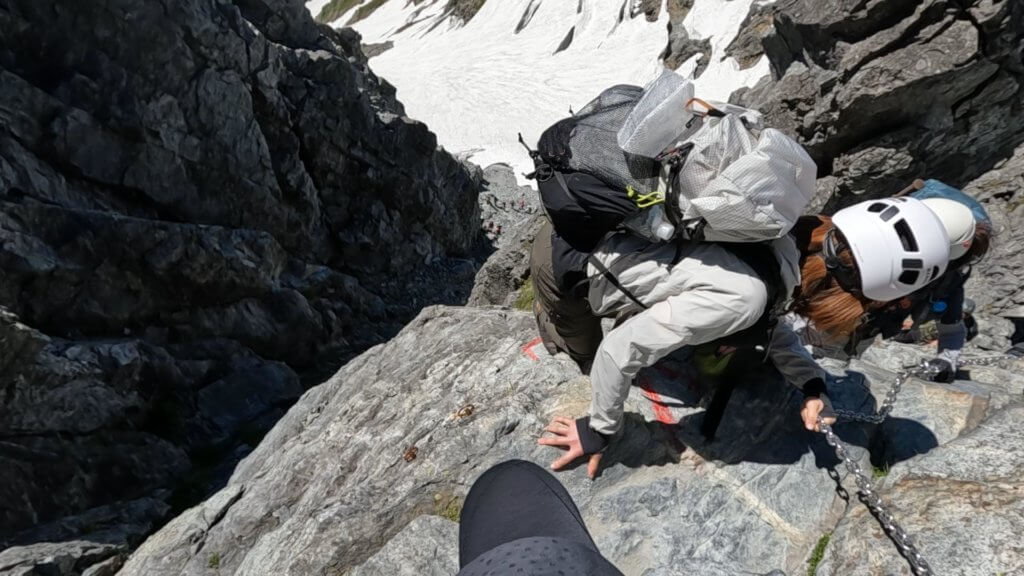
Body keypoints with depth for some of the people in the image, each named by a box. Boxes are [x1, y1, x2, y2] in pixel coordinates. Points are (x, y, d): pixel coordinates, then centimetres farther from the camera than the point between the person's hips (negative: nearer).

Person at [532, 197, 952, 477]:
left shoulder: (791, 236, -13)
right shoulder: (742, 296, -35)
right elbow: (622, 349, -29)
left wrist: (811, 382, 1)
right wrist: (601, 431, -14)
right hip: (567, 260, -6)